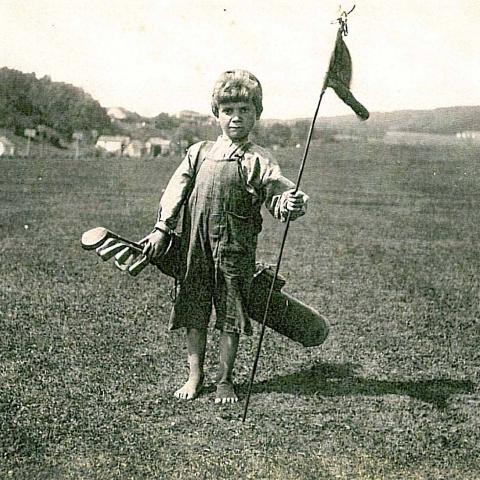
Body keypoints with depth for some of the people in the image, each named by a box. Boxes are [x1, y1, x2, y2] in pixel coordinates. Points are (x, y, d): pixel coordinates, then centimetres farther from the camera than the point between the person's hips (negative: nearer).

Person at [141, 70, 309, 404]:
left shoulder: (258, 160, -3)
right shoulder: (199, 153, 8)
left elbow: (278, 195, -11)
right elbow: (176, 191, 11)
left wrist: (292, 203, -34)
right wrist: (162, 229, 7)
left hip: (235, 250, -3)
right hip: (195, 247, 3)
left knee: (231, 315, 6)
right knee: (194, 313, 10)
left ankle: (225, 380, 22)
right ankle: (195, 376, 25)